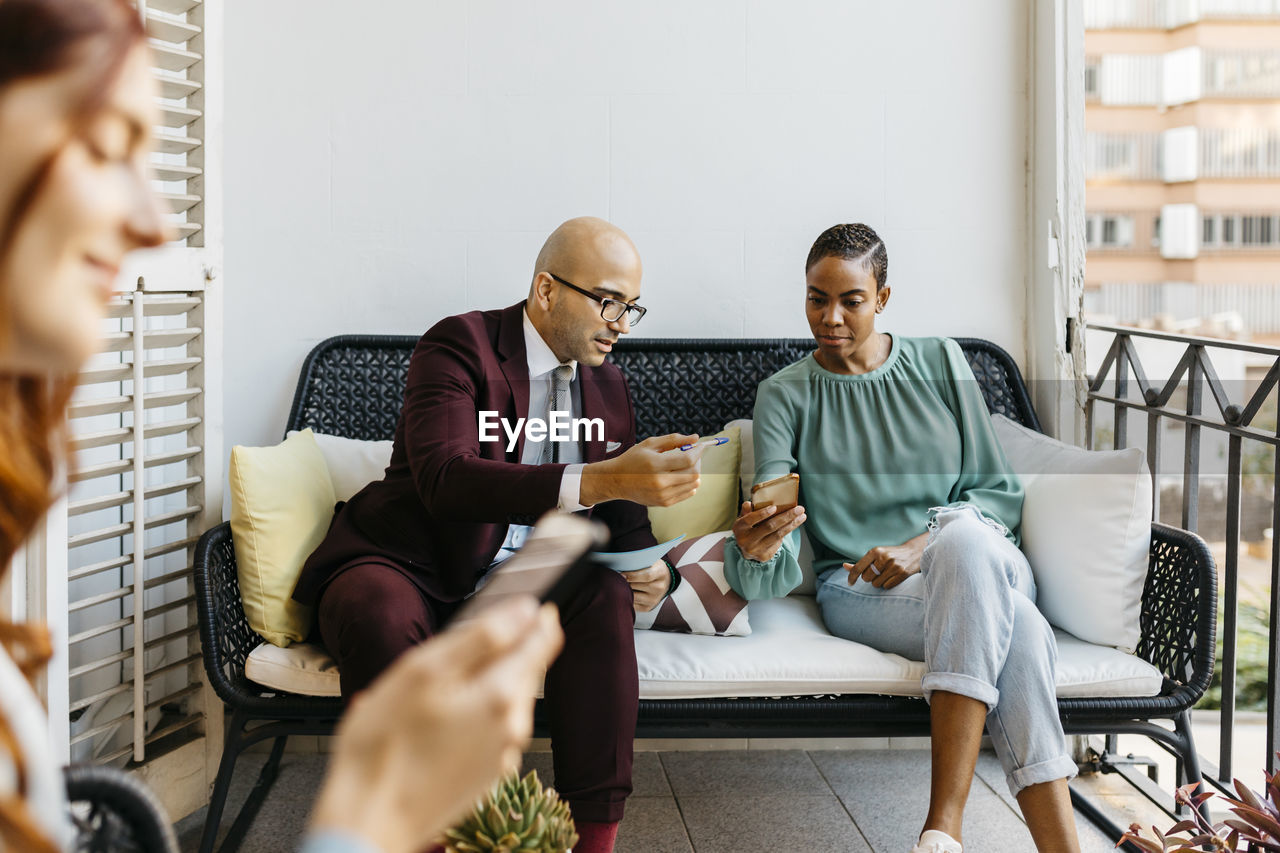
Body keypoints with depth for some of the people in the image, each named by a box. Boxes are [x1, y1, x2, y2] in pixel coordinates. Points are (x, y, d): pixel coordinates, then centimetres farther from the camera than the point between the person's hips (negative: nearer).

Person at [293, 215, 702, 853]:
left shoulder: (607, 384, 12)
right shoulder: (459, 345, -10)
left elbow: (622, 516, 17)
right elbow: (444, 478, -28)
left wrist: (645, 568, -9)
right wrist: (601, 480, -38)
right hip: (410, 572, -5)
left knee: (605, 595, -26)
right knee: (383, 616, -38)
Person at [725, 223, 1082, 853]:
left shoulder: (940, 362, 11)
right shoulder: (785, 395, 5)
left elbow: (998, 491, 9)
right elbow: (776, 575, -5)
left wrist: (924, 544, -11)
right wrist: (754, 548, -32)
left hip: (981, 560, 2)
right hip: (858, 588, -2)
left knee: (963, 539, -39)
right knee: (1016, 630, -35)